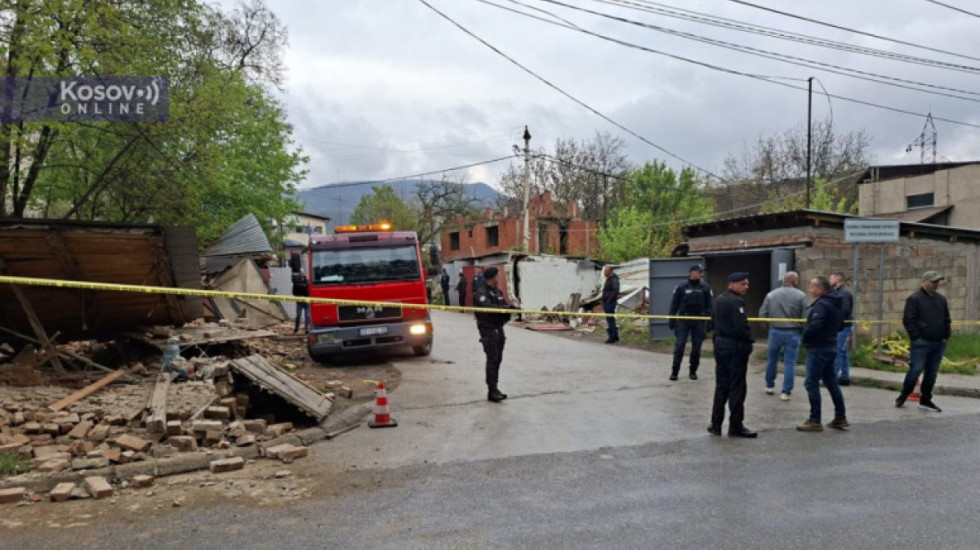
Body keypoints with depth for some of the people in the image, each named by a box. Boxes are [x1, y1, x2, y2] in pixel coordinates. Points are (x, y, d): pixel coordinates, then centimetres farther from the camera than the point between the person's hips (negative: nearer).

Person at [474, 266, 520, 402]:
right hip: (488, 329, -8)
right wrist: (508, 307, -25)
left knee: (497, 359, 11)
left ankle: (494, 389, 20)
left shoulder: (497, 291, 16)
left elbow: (505, 305, 12)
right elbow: (488, 308, -26)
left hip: (498, 328, 8)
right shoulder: (481, 293, -12)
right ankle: (492, 392, -8)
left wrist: (512, 305, -11)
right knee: (492, 359, -10)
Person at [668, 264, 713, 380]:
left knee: (696, 347, 6)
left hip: (699, 321, 2)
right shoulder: (681, 287, -1)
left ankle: (693, 371, 19)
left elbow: (709, 306, 5)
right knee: (679, 345, -4)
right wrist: (671, 320, -1)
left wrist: (709, 322, -1)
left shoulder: (705, 288, 3)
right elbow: (674, 304, 2)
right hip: (683, 320, -2)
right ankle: (674, 371, 4)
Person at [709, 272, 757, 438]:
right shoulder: (737, 301, -17)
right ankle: (735, 426, 6)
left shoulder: (720, 300, 12)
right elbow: (741, 326, -23)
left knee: (721, 386, 13)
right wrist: (748, 342, -10)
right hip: (735, 347, -9)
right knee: (737, 387, 0)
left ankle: (716, 424, 16)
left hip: (720, 345, 9)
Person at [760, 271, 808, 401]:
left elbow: (762, 314, -1)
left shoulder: (771, 295, 1)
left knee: (772, 360, 18)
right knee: (790, 363, 3)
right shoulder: (800, 296, -7)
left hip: (775, 331, 3)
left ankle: (770, 386, 32)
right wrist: (802, 331, 6)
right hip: (793, 333, -3)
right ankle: (786, 391, 3)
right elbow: (806, 316, -10)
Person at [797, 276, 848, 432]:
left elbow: (814, 326, -31)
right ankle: (841, 418, 22)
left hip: (818, 348, -10)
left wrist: (805, 336, -14)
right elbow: (840, 325, 21)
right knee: (831, 381, 17)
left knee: (812, 383, -4)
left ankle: (815, 421, -2)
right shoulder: (836, 304, 12)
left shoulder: (821, 305, -19)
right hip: (831, 346, 10)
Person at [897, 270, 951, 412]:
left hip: (939, 343, 6)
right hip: (921, 343, -6)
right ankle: (903, 395, 8)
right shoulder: (915, 299, -5)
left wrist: (946, 336, 10)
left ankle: (926, 400, 18)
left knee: (932, 373, 9)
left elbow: (946, 320, 20)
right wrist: (916, 337, -13)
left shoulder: (941, 299, 15)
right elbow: (908, 320, -9)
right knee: (916, 370, -9)